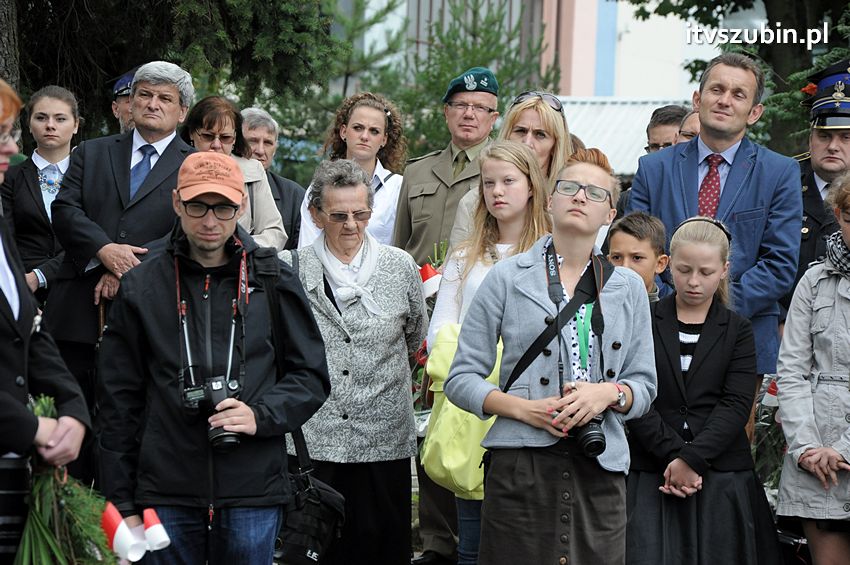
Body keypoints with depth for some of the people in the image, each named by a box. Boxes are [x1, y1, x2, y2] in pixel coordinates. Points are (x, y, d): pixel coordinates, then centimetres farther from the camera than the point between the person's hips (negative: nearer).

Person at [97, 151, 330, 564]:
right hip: (166, 495, 0)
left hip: (253, 493, 0)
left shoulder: (273, 282, 5)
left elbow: (311, 375, 9)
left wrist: (261, 415, -11)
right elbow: (118, 402, 8)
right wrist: (123, 505, 5)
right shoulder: (142, 287, 5)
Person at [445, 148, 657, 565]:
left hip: (600, 468, 2)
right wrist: (524, 409, -12)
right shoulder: (507, 278, 6)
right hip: (522, 467, -2)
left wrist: (609, 393, -9)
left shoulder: (628, 288, 14)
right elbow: (461, 378, 4)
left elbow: (644, 384, 14)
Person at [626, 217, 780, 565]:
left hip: (722, 481, 1)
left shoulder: (737, 330, 9)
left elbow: (736, 405, -3)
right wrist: (672, 454, -14)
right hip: (651, 476, -1)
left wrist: (690, 458, -15)